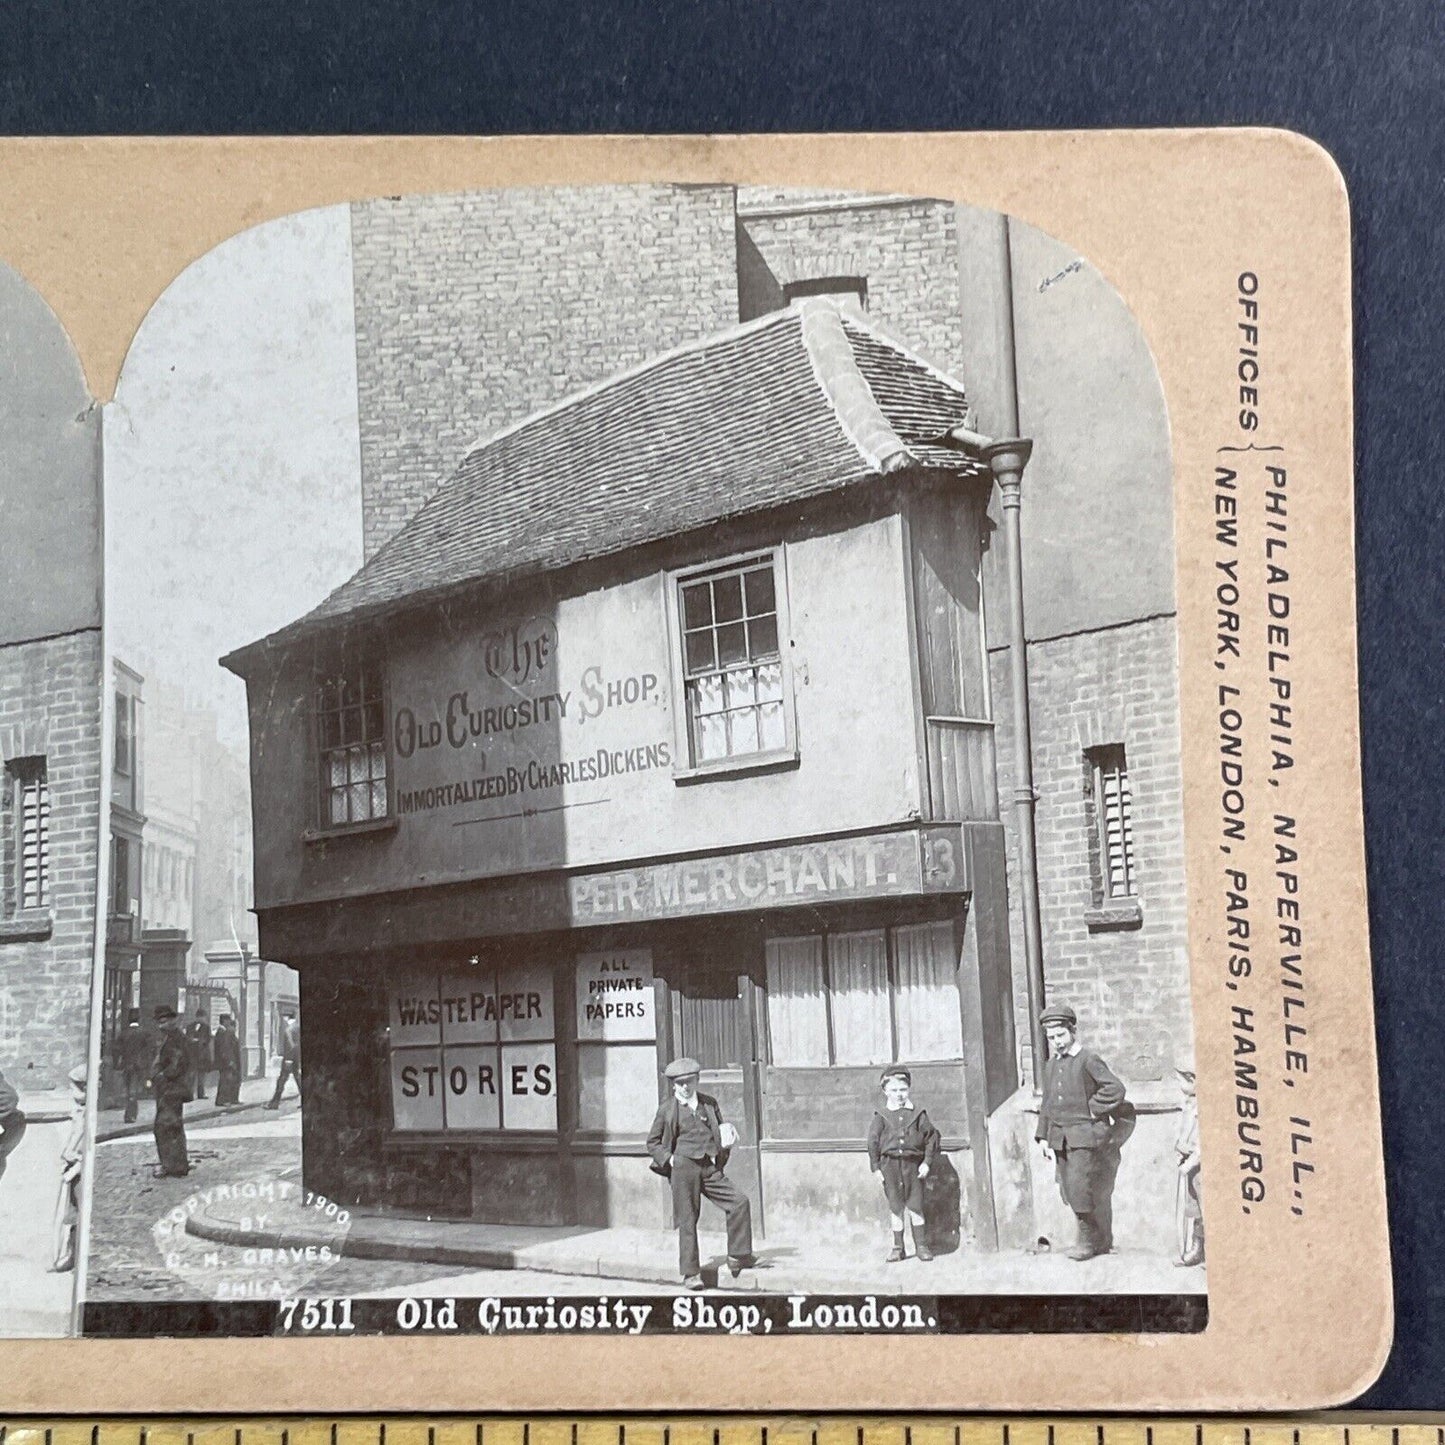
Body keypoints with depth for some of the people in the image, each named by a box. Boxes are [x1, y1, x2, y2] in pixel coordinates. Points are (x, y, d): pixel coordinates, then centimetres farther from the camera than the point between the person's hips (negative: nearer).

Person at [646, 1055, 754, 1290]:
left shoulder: (709, 1103, 15)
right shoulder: (668, 1108, 5)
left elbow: (720, 1135, 25)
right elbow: (652, 1143, 10)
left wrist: (727, 1137, 2)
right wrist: (669, 1159, -4)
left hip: (710, 1168, 3)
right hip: (684, 1167, -3)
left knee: (740, 1202, -12)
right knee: (687, 1220, -2)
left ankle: (737, 1257, -1)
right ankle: (690, 1272, 8)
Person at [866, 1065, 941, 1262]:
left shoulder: (918, 1114, 3)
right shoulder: (881, 1117, 3)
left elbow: (932, 1137, 6)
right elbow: (873, 1142, 4)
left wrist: (927, 1162, -1)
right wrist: (876, 1167, -1)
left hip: (913, 1165, 0)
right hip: (890, 1165, 0)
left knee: (915, 1205, 2)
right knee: (895, 1206, 5)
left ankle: (921, 1245, 13)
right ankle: (898, 1247, 13)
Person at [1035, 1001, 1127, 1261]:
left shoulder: (1089, 1060, -9)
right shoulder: (1051, 1065, 14)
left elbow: (1115, 1089, -16)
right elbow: (1047, 1103, 19)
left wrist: (1093, 1110, -11)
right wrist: (1043, 1136, 13)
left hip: (1086, 1135, -8)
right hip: (1060, 1139, 8)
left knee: (1080, 1188, -11)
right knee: (1068, 1190, 8)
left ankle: (1090, 1240, 4)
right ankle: (1101, 1240, 19)